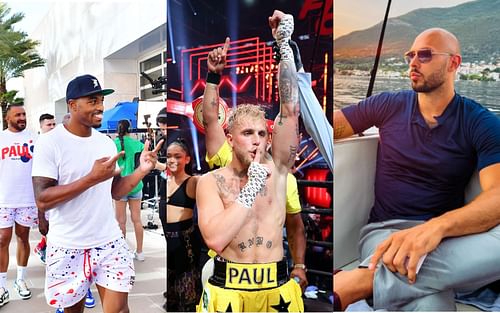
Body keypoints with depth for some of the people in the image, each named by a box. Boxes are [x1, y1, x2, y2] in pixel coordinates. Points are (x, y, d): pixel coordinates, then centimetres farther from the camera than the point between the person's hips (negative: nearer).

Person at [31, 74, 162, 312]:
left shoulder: (107, 142, 5)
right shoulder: (50, 142, -12)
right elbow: (42, 200, -19)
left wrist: (142, 170, -7)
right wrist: (92, 178, -27)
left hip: (109, 242, 4)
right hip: (68, 247, -3)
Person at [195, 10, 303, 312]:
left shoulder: (276, 170, -2)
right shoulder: (211, 181, -7)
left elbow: (290, 109, -11)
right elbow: (215, 239, -21)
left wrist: (284, 44, -15)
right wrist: (252, 186, -19)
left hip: (277, 288, 2)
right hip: (228, 289, -2)